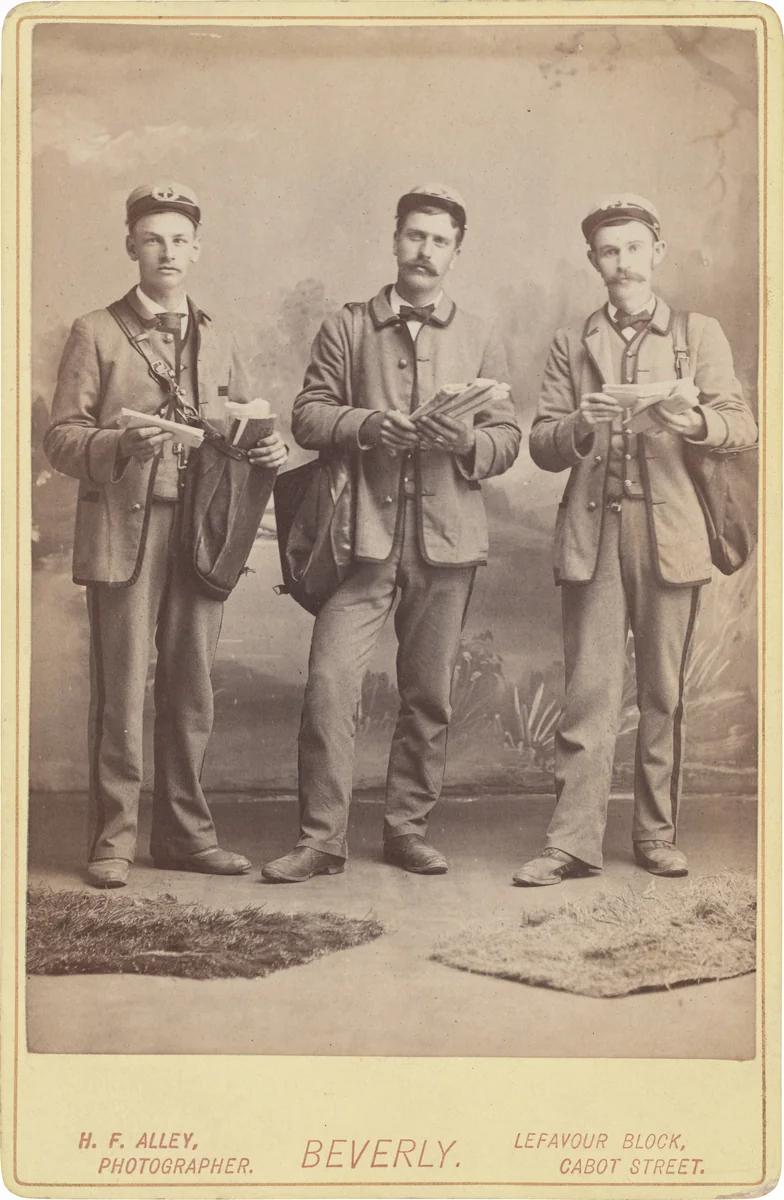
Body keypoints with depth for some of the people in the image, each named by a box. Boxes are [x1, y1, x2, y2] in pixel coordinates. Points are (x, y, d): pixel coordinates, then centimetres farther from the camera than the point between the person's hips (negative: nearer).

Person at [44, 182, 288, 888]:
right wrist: (120, 443, -20)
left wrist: (269, 450, -2)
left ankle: (185, 833, 14)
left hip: (202, 532, 4)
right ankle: (114, 837, 5)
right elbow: (62, 439, -1)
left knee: (191, 690, 5)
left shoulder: (217, 342, 18)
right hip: (123, 532, -4)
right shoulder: (97, 334, 5)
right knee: (120, 691, -4)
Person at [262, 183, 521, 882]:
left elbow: (508, 439, 8)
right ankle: (322, 838, -3)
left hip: (447, 535, 2)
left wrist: (466, 441, -13)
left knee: (429, 694, 6)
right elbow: (308, 415, 4)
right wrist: (366, 424, -15)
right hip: (363, 530, -2)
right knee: (330, 681, -10)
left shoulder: (479, 341, 13)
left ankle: (408, 827, 19)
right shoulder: (348, 328, 9)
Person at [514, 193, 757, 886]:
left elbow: (743, 425, 2)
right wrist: (581, 425, -13)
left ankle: (658, 835, 12)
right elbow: (542, 446, 8)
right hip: (592, 535, 0)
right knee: (588, 692, -5)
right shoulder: (573, 345, 15)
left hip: (670, 534, 0)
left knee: (664, 694, 3)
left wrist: (695, 421, -19)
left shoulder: (700, 334, 12)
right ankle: (573, 841, -3)